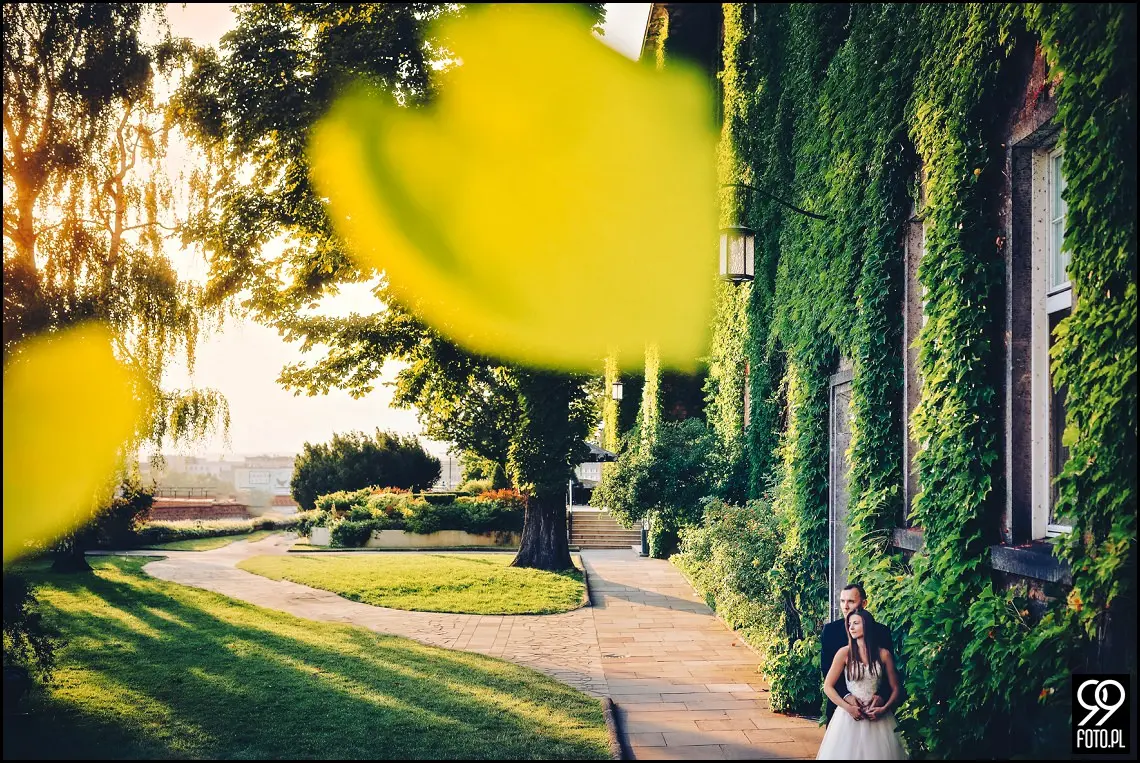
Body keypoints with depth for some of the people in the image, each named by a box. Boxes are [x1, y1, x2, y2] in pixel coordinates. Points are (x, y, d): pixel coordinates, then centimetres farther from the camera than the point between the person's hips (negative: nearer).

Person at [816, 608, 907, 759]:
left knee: (879, 752, 2)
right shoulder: (844, 653, -1)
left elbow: (895, 689, 6)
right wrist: (847, 707, -12)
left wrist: (884, 708, -10)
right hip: (850, 714, -1)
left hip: (878, 718, 1)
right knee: (848, 752, 0)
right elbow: (828, 687, -2)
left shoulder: (884, 654, 2)